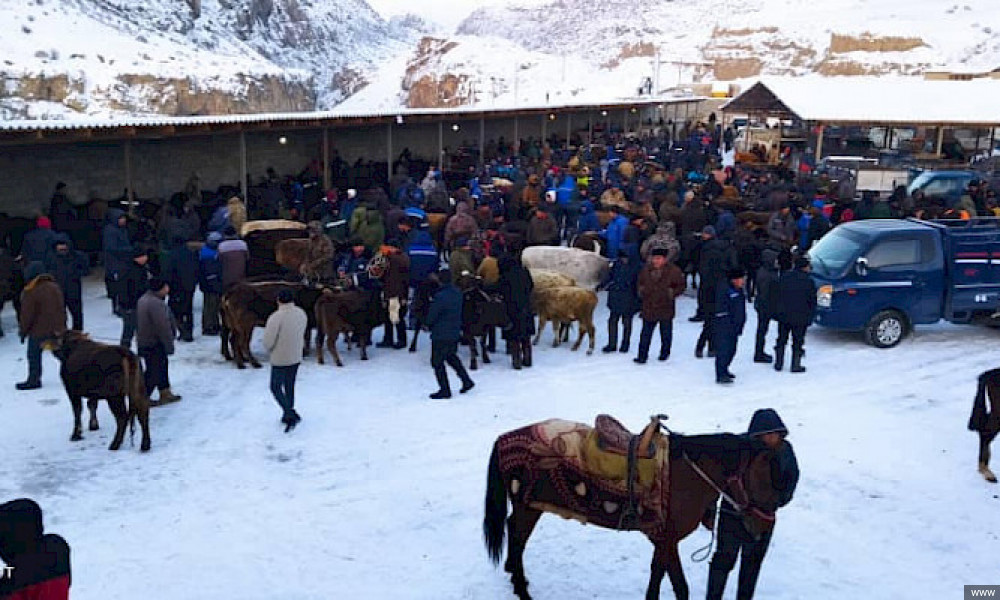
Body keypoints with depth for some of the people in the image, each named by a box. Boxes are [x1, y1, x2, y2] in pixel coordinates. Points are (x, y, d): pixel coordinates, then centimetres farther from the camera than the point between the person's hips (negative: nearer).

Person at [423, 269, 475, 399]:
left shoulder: (440, 297, -25)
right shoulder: (457, 293, 0)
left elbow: (431, 316, -15)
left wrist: (427, 324, 5)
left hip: (441, 335, -8)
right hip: (455, 332, 8)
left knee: (437, 362, 6)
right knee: (451, 356, 26)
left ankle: (445, 390, 11)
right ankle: (466, 381, 25)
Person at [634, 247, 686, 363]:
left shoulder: (673, 271, -9)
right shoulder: (646, 269, 1)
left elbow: (681, 286, 0)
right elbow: (641, 282, 18)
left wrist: (672, 293, -13)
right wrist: (641, 291, 0)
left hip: (666, 309, -2)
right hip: (648, 307, 2)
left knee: (666, 333, 14)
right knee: (646, 333, 2)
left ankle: (664, 353, 34)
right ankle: (642, 356, 9)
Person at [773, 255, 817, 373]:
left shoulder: (784, 277, 0)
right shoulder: (808, 281, -10)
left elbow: (777, 296, 5)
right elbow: (812, 301, -6)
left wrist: (777, 313, 12)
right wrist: (810, 317, 4)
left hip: (783, 316, 3)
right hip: (800, 318, -3)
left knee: (781, 340, 15)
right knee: (797, 342, 7)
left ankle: (778, 364, 19)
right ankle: (796, 366, 10)